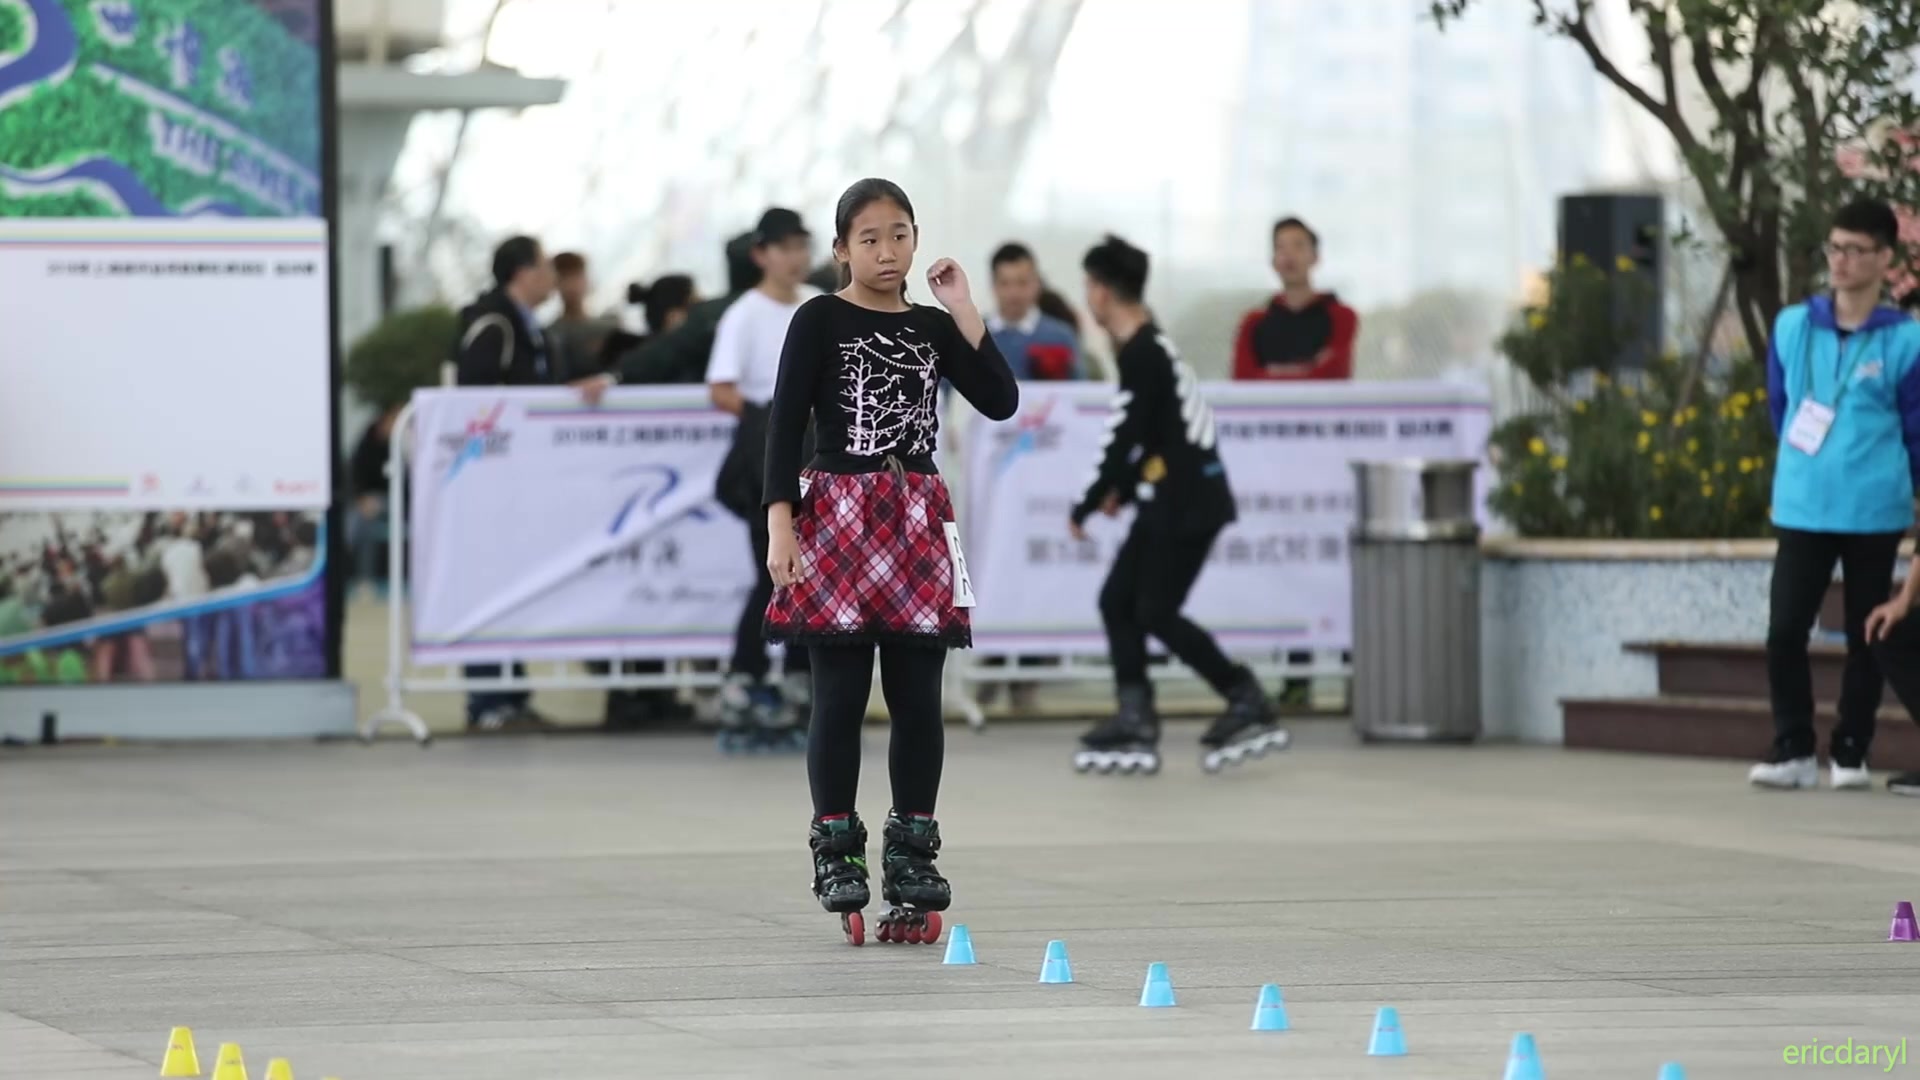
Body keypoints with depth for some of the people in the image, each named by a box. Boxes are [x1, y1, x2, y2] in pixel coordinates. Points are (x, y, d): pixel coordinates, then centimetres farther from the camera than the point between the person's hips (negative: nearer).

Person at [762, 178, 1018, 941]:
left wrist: (962, 312, -3)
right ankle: (836, 851, 5)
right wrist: (780, 525, -14)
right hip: (839, 519, -4)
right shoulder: (821, 321, -2)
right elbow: (785, 425, -6)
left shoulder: (931, 326, 10)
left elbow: (1001, 401, 0)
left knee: (918, 697, 4)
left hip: (918, 521, 4)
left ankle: (912, 851, 12)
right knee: (841, 694, -2)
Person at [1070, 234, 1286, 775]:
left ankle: (1249, 705, -4)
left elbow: (1126, 441, -18)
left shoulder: (1140, 355, -17)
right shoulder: (1151, 345, 13)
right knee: (1118, 601, 7)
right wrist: (1124, 489, 20)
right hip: (1175, 500, 10)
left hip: (1186, 505, -10)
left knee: (1156, 613, -7)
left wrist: (1085, 508, -9)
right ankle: (1136, 725, 5)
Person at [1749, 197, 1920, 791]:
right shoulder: (1792, 328, 4)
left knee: (1866, 636, 5)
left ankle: (1851, 753, 15)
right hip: (1800, 510, 2)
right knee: (1785, 632, -6)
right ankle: (1793, 750, 3)